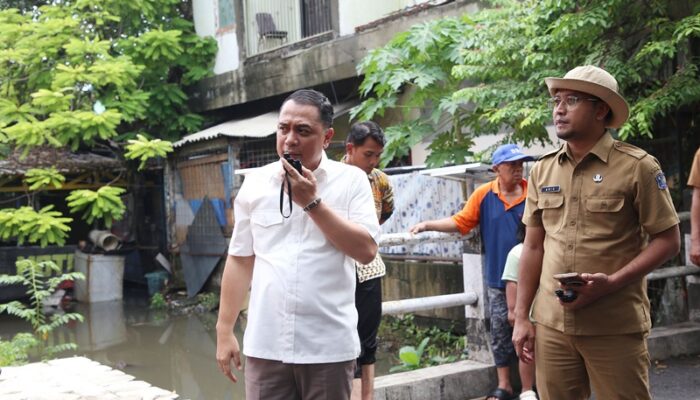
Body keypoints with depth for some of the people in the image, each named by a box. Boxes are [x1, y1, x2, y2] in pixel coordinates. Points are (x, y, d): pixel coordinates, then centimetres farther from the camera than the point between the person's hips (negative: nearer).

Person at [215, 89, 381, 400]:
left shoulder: (351, 180, -1)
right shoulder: (255, 183, 6)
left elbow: (367, 250, -10)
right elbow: (240, 260, 9)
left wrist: (312, 202, -13)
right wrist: (225, 331, 7)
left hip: (329, 347, -2)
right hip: (265, 345, 2)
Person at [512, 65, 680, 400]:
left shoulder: (637, 166, -6)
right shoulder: (542, 170, 8)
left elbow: (668, 240, -5)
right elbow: (533, 246, 11)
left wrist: (611, 283, -18)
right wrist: (521, 316, 7)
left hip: (615, 327, -4)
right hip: (551, 323, 4)